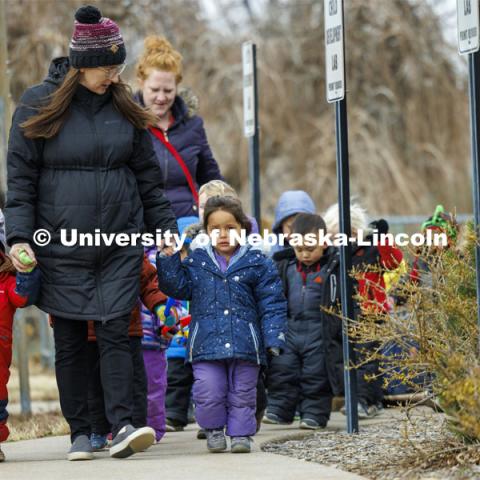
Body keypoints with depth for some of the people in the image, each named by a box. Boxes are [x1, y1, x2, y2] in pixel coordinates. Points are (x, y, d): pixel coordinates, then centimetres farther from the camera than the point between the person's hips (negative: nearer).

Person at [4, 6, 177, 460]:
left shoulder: (124, 104, 6)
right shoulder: (38, 104, -3)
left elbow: (148, 175, 14)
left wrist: (165, 227, 13)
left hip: (121, 243, 2)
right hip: (61, 248, -1)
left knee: (115, 332, -6)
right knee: (69, 341, 3)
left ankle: (122, 426, -12)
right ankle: (80, 433, 10)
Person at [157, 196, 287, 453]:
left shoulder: (257, 264, 1)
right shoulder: (197, 262, 6)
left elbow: (272, 304, 2)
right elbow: (176, 287, 7)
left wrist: (274, 338, -5)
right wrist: (168, 259, -5)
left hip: (245, 343, -1)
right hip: (206, 343, 1)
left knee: (242, 393, 6)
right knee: (208, 391, -5)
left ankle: (241, 433, 18)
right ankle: (214, 430, 15)